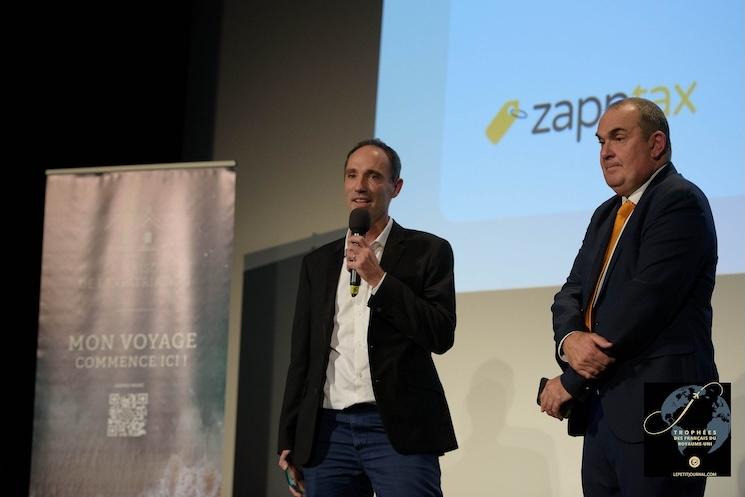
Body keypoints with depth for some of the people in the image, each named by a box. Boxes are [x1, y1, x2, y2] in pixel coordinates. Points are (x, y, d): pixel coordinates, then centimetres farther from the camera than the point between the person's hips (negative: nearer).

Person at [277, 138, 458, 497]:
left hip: (400, 431, -4)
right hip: (328, 431, 4)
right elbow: (302, 356, 16)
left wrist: (378, 279, -9)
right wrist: (289, 441, 10)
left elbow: (441, 335, -5)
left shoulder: (427, 251, 6)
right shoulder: (318, 263, 17)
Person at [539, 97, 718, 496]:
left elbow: (646, 300, -18)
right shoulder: (606, 215, 20)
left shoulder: (680, 201, -9)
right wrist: (570, 340, -10)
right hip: (603, 410, 8)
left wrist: (571, 382, -12)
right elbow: (572, 294, 15)